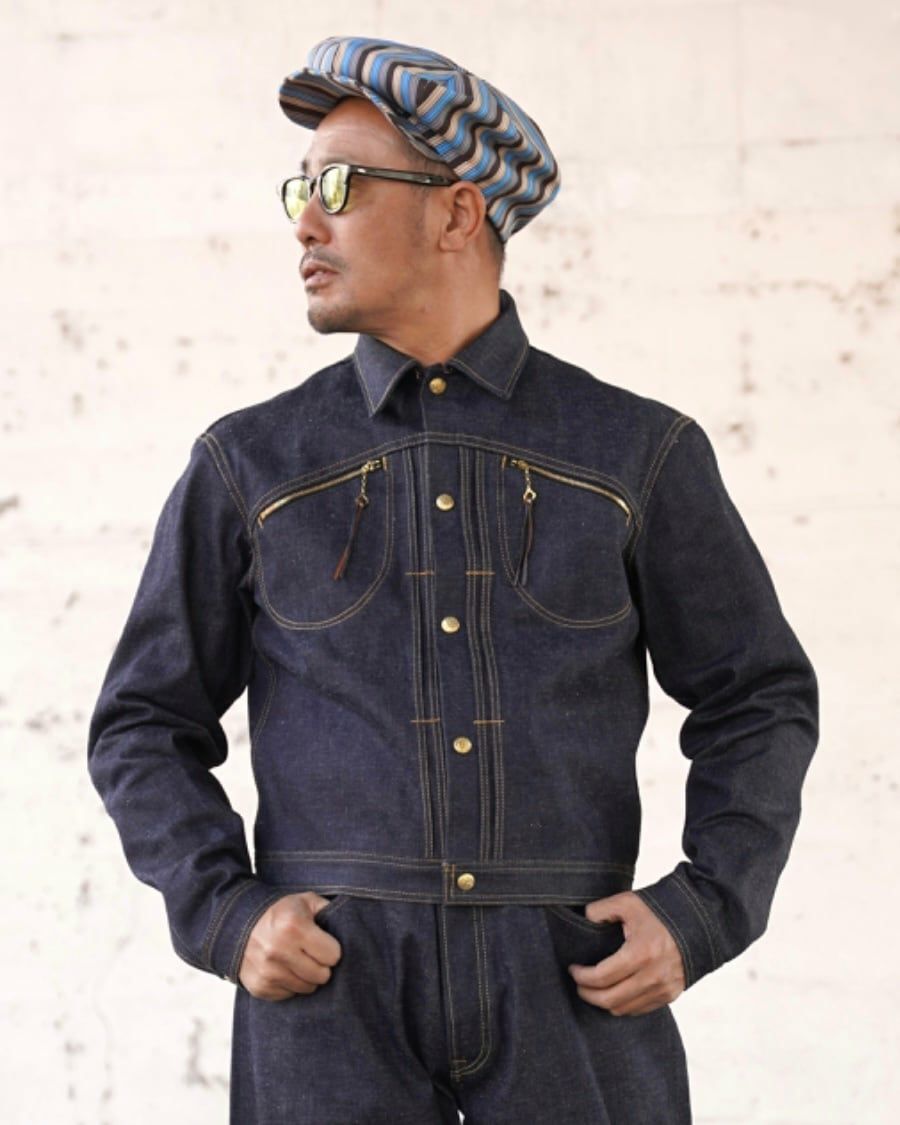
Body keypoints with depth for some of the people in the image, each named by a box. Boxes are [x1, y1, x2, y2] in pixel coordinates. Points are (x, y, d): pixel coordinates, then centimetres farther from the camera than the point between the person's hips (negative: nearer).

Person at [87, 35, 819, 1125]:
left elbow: (759, 702, 12)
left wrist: (700, 915, -4)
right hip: (332, 986, 0)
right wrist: (226, 917, -5)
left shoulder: (640, 452, 6)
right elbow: (144, 729, 12)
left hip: (572, 990, 0)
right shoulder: (250, 466, 8)